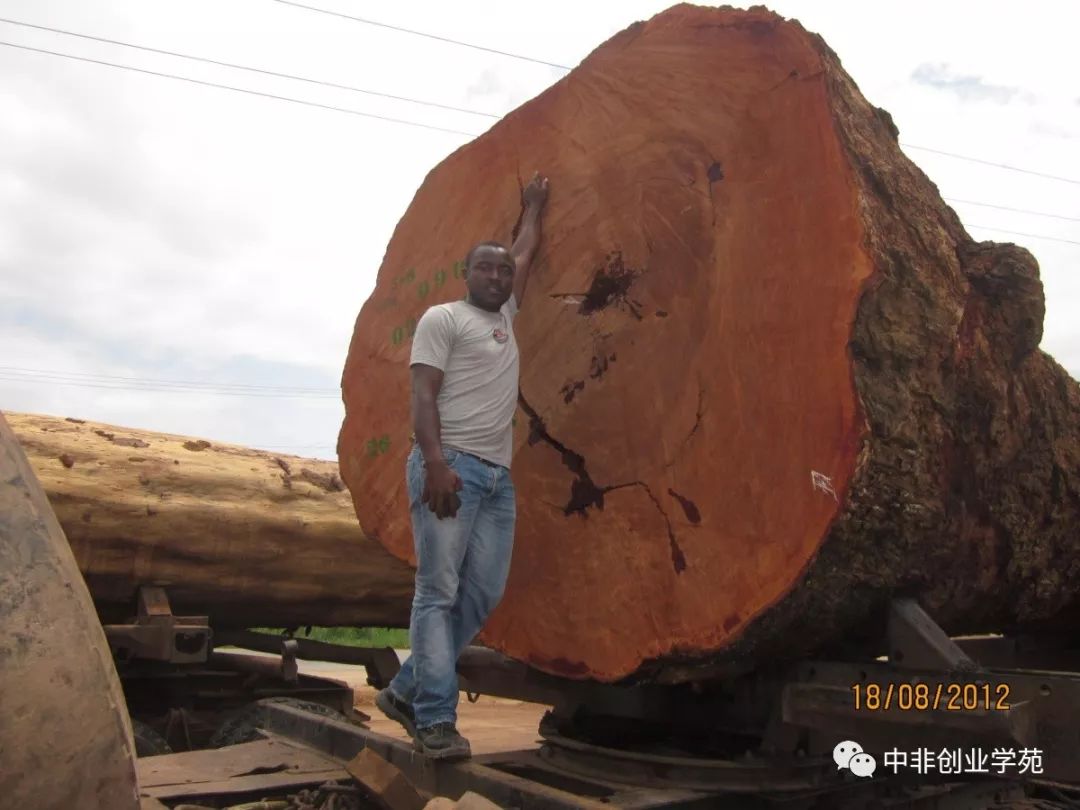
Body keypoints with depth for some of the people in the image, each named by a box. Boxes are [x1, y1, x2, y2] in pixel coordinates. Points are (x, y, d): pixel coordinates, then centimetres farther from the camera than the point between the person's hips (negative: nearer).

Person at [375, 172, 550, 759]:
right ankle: (436, 718, -4)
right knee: (439, 591, -8)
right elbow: (423, 394, -9)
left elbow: (525, 254, 39)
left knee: (482, 592, 4)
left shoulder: (504, 315, 23)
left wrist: (534, 207, 49)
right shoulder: (442, 318, 2)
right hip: (451, 465, -8)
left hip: (498, 473, 8)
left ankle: (406, 691, 17)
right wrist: (435, 462, -21)